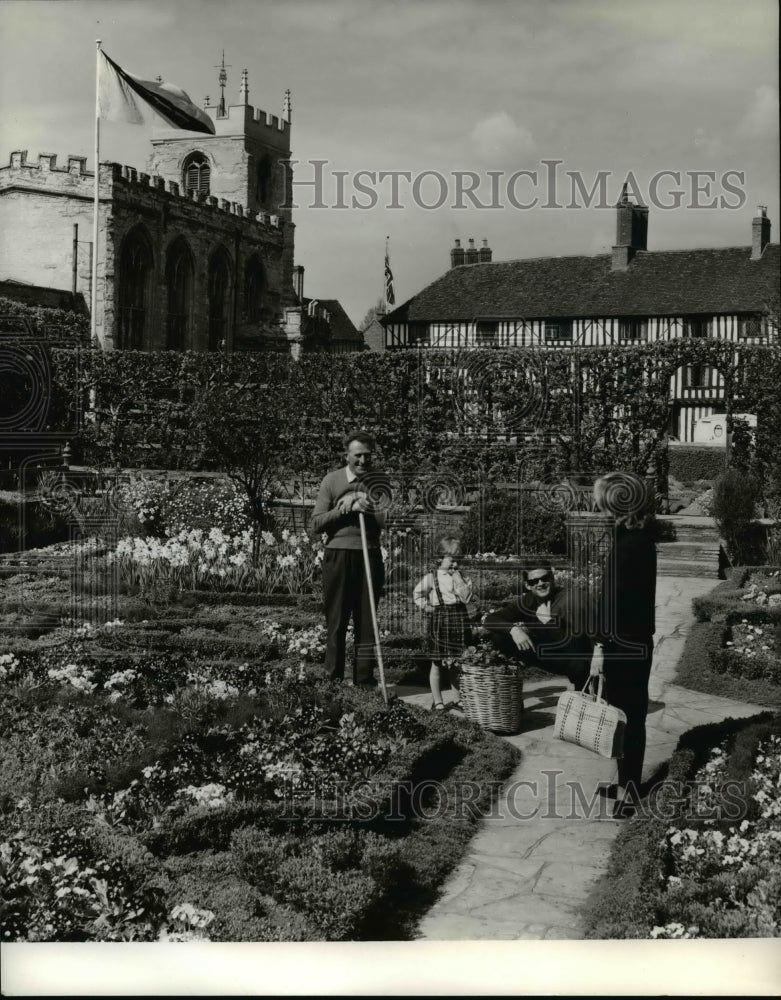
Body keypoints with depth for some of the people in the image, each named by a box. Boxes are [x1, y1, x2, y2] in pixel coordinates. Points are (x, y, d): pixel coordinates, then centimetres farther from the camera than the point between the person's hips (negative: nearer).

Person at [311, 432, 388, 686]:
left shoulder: (379, 482, 6)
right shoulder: (332, 481, 2)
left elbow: (389, 520, -6)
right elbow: (316, 523, -3)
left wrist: (363, 510, -17)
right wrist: (347, 509, -13)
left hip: (369, 556, 2)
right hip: (338, 556, -2)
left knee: (367, 620, 6)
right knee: (336, 620, 2)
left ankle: (365, 679, 13)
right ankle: (333, 679, 9)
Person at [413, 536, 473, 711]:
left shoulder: (460, 576, 6)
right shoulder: (431, 577, -2)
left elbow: (467, 597, -7)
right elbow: (417, 593, 10)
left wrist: (458, 579, -12)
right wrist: (426, 606, -2)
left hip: (459, 619, 3)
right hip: (439, 620, -3)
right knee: (437, 663, 2)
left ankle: (458, 699, 21)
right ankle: (437, 701, 10)